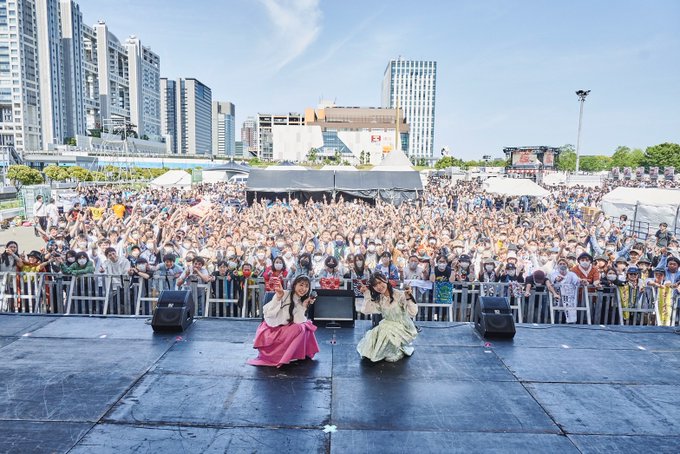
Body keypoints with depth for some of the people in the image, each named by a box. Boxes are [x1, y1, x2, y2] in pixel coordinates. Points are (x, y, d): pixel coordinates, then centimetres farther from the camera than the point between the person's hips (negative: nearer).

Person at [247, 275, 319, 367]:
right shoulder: (284, 294, -12)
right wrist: (278, 298, -28)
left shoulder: (301, 302, 4)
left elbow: (299, 321, -10)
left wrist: (304, 306, -15)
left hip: (285, 330, 6)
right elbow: (268, 313, -19)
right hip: (271, 329, -6)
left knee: (305, 327, -14)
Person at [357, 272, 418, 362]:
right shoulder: (378, 299, 2)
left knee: (386, 333, -28)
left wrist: (408, 298, -38)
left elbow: (413, 313, -25)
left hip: (403, 327, -5)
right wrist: (366, 294, -11)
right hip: (388, 325, 6)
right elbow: (366, 310, -11)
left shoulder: (400, 295, -18)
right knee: (372, 336, -14)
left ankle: (397, 352, 0)